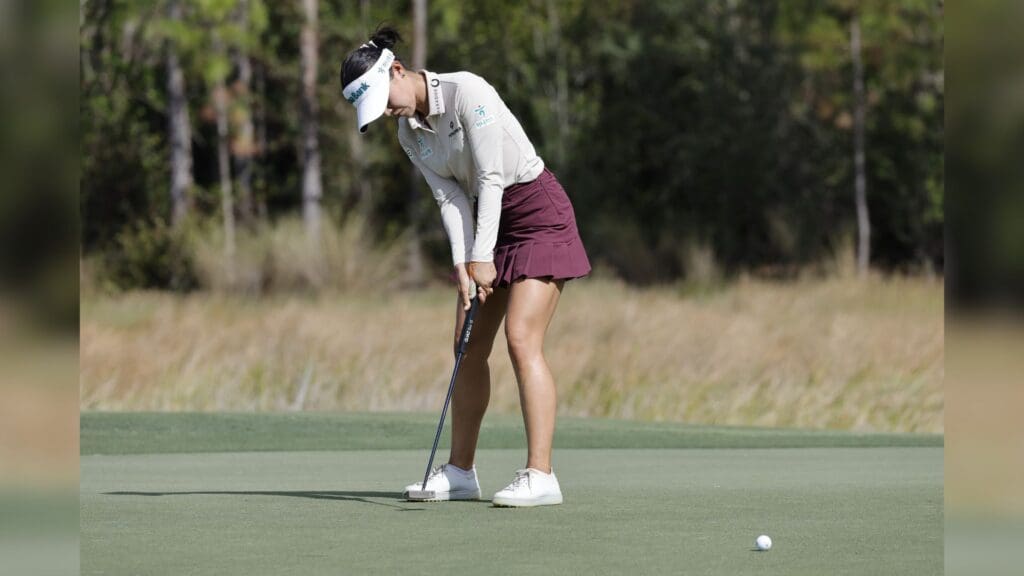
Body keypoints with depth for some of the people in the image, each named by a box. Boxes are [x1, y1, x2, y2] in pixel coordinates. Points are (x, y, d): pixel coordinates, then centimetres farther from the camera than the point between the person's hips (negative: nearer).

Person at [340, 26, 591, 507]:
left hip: (538, 213, -8)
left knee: (521, 340, -17)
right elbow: (450, 198, -2)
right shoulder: (409, 134, 4)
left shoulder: (466, 92, -20)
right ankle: (460, 472, 14)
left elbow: (490, 177, -22)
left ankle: (540, 476, -20)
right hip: (488, 222, 8)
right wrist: (463, 264, -15)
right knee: (469, 347, 6)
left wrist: (483, 257, -22)